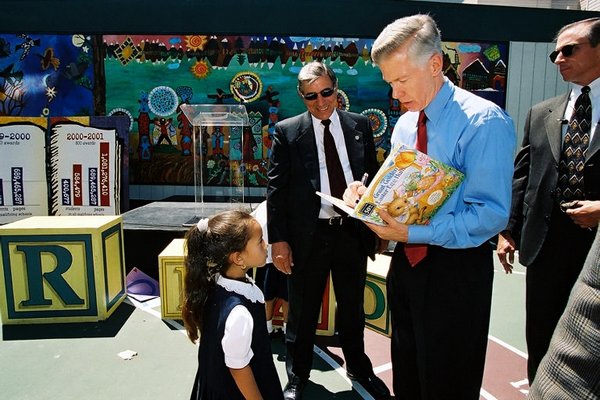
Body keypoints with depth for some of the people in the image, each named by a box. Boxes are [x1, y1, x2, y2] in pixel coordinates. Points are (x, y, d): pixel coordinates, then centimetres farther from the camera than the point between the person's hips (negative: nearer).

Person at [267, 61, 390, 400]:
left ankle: (359, 367, 45)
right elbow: (276, 189, -5)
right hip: (308, 235, -2)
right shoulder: (287, 131, -3)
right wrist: (279, 240, -10)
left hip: (353, 232, 3)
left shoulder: (360, 125, 4)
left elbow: (373, 175, 9)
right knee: (303, 312, 14)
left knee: (353, 308, 21)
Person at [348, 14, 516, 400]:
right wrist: (367, 194, -7)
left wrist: (412, 232, -27)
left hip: (457, 270, -6)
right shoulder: (404, 124, 6)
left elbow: (491, 214, -23)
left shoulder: (484, 122, -18)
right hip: (406, 260, 7)